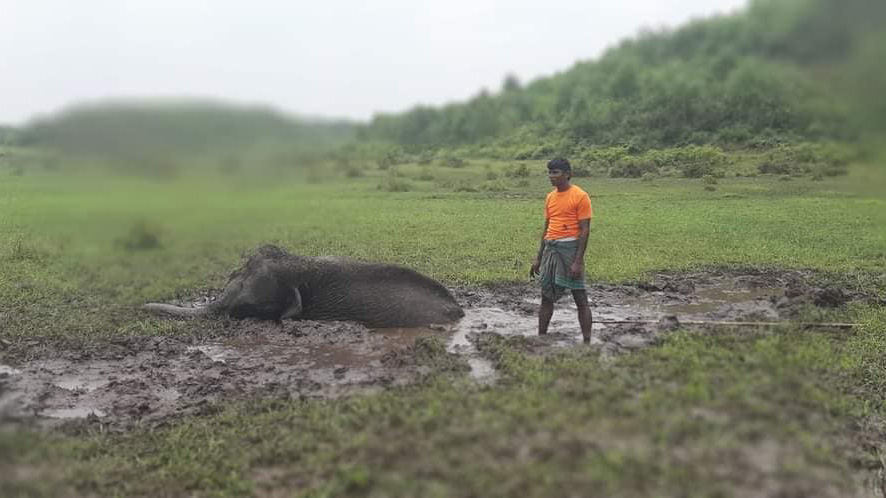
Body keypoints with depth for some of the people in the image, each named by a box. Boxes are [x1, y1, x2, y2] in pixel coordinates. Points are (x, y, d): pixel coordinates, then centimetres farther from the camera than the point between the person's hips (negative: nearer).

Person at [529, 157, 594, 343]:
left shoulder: (580, 196, -7)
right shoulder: (550, 197, 13)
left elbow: (585, 230, -10)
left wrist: (578, 262, -16)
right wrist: (538, 258, 17)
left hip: (570, 248, -7)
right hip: (550, 249, 7)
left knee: (580, 298, -3)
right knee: (546, 297, 10)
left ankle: (587, 342, 0)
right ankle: (540, 339, 17)